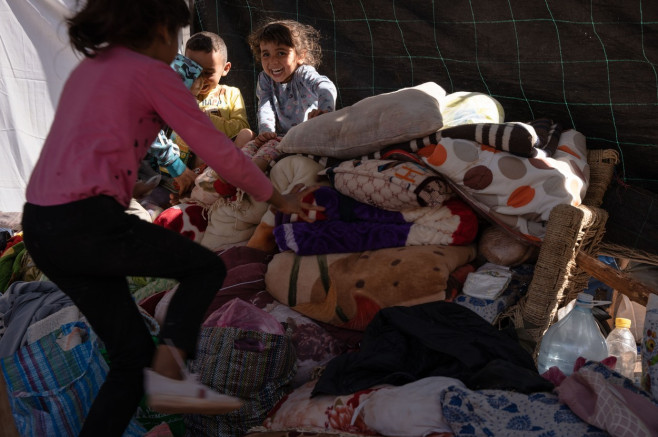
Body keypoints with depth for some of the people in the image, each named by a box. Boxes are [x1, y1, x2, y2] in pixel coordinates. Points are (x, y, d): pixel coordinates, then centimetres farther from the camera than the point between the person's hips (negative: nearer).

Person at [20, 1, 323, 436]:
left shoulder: (89, 67, 21)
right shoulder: (153, 73, -3)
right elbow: (217, 149, -1)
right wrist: (279, 199, 10)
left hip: (39, 225, 8)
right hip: (87, 221, -8)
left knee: (133, 355, 14)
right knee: (206, 267, 10)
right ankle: (167, 372, -7)